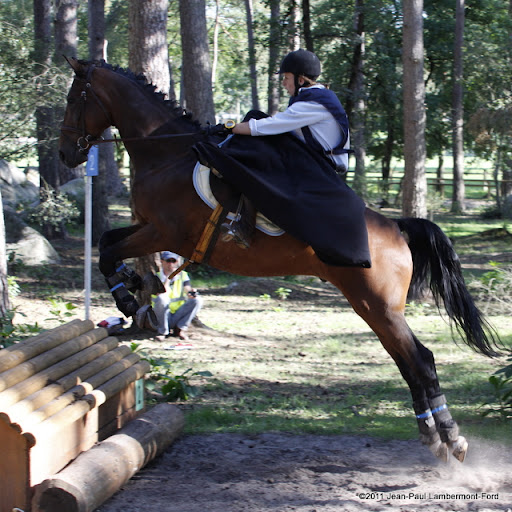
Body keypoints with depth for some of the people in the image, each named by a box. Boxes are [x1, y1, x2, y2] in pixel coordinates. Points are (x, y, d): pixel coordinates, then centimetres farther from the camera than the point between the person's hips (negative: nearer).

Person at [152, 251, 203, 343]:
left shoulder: (182, 275, 5)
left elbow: (187, 289, -13)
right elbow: (163, 294, -22)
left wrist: (191, 293, -36)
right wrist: (168, 277, -21)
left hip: (178, 315, 3)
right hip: (162, 317, -3)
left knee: (198, 300, -19)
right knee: (161, 298, -34)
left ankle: (180, 329, -12)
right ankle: (163, 331, -17)